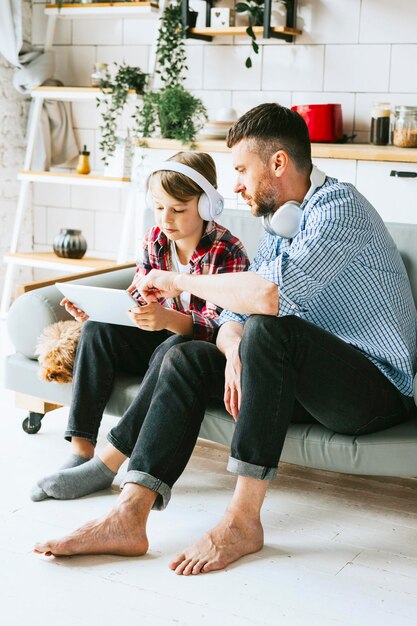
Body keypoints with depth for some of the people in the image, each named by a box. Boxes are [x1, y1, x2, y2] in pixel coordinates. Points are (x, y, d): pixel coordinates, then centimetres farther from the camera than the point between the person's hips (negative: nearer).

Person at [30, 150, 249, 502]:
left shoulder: (227, 252, -17)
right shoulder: (155, 241, 1)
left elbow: (217, 326, -26)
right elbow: (136, 301, 3)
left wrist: (169, 320, -46)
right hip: (159, 338, 6)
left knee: (172, 350, -37)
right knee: (98, 330, -17)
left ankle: (107, 465, -35)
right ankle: (81, 452, -25)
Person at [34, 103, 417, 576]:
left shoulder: (338, 207, -16)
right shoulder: (278, 225, 14)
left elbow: (268, 294, -32)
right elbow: (233, 315, 10)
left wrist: (180, 281, -17)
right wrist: (235, 353, -15)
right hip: (311, 382, 9)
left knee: (269, 329, -34)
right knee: (187, 358, -4)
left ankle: (243, 521, -28)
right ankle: (129, 517, -17)